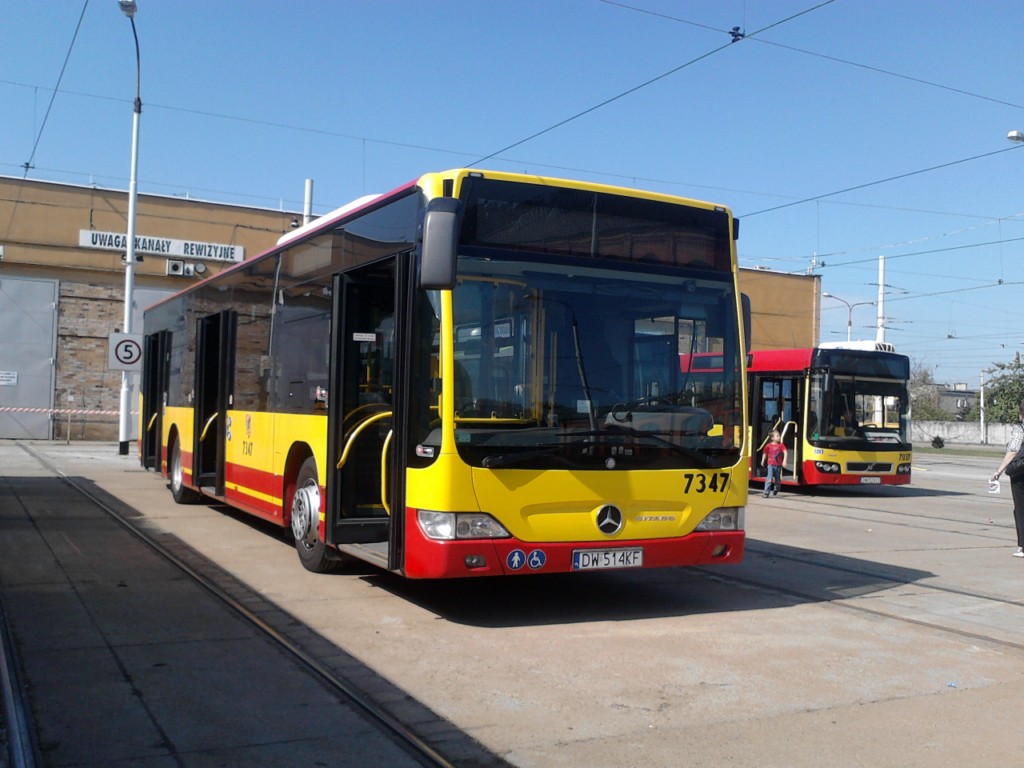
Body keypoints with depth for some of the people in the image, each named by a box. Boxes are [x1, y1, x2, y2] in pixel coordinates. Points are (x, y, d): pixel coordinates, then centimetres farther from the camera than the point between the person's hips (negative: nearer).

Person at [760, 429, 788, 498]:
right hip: (771, 465, -2)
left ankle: (776, 490, 39)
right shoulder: (768, 446, -4)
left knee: (777, 479, 14)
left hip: (778, 465, 2)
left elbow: (785, 452, -13)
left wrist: (784, 460, -28)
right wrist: (763, 461, 21)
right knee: (769, 479, -11)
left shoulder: (781, 445, -2)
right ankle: (766, 492, -7)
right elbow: (765, 453, 11)